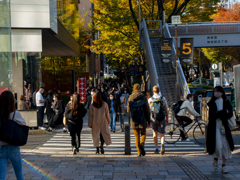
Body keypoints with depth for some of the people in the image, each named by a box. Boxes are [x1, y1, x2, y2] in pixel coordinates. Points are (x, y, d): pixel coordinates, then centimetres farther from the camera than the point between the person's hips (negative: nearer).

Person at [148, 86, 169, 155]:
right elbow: (166, 110, 3)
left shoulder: (150, 99, -1)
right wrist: (167, 118, 13)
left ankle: (156, 149, 16)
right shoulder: (163, 99, 1)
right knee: (162, 134, 1)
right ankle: (162, 144, -27)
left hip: (153, 119, 0)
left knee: (155, 133, 14)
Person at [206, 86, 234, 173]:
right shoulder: (212, 103, 3)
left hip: (224, 126, 2)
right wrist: (224, 112, -10)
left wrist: (219, 114, -10)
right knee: (218, 145, -10)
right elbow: (213, 114, -12)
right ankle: (215, 157, 22)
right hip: (214, 126, -2)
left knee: (225, 145, -1)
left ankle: (224, 165, 9)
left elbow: (230, 114, -1)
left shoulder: (226, 102, 7)